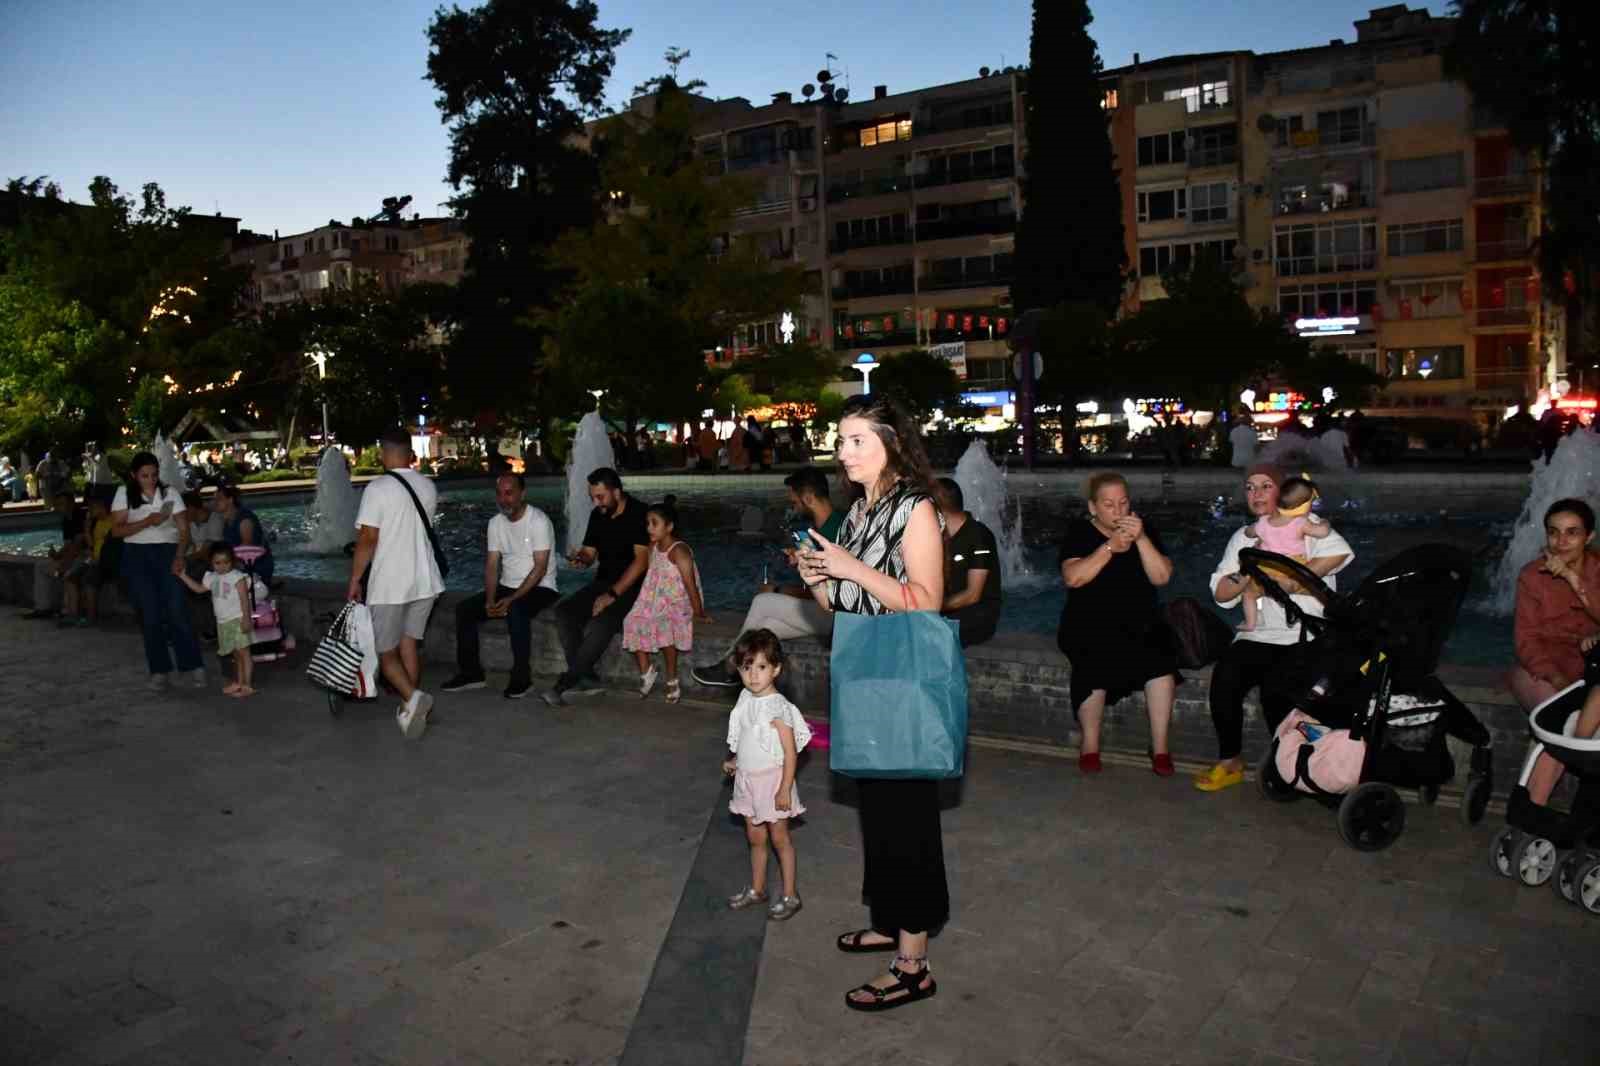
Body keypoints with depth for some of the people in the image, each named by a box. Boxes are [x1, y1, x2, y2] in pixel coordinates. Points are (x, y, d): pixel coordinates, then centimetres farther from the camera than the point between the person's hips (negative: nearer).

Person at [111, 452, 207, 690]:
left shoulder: (169, 492, 5)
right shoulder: (124, 494, 5)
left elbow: (184, 530, 1)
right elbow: (117, 530, -3)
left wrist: (179, 557, -14)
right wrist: (147, 522, -16)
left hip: (167, 553, -1)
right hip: (138, 557, 1)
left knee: (177, 610, -10)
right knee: (149, 615, 1)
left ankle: (193, 666, -6)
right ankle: (159, 670, 9)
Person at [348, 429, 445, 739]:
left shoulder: (377, 488, -14)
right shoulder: (428, 487, 3)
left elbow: (367, 540, -15)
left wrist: (355, 580, -5)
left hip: (389, 584, -5)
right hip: (424, 580, 5)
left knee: (385, 652, 6)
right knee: (409, 644, 16)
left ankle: (413, 697, -17)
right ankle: (411, 709, 18)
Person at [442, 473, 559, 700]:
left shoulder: (539, 521, -15)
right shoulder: (495, 523, 6)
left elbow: (540, 568, -19)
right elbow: (491, 565, 4)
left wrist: (511, 599, -25)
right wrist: (490, 599, -13)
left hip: (539, 588, -7)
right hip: (507, 586, 7)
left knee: (516, 611, -36)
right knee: (464, 608, -10)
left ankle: (522, 677, -23)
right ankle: (470, 672, 1)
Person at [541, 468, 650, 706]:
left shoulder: (639, 514, -13)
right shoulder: (597, 515, 9)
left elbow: (642, 560, -19)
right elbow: (590, 553, 16)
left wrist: (613, 594, -23)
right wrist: (580, 558, -11)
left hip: (632, 586, -7)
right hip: (603, 582, 7)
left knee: (601, 622, -32)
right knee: (564, 612, -17)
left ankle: (566, 683, -22)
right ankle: (586, 678, -18)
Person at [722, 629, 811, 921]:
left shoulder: (778, 707, -22)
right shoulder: (746, 699, 1)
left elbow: (790, 752, -20)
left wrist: (785, 789, -20)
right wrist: (735, 762, 8)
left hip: (772, 780, -7)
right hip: (749, 779, 7)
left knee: (779, 838, 6)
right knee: (755, 837, 18)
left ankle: (790, 895, 20)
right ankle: (757, 889, 34)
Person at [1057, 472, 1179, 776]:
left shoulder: (1144, 529, 9)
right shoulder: (1079, 532, 4)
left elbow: (1162, 577, -4)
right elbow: (1072, 578, -14)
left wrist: (1141, 539, -18)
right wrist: (1110, 547, -22)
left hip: (1140, 623, 2)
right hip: (1089, 623, -2)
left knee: (1161, 655, -28)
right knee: (1096, 659, -32)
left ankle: (1160, 747, -17)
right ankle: (1090, 745, -15)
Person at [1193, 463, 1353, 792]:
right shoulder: (1243, 537, 19)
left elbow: (1338, 552, -19)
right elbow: (1220, 594, 11)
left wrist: (1291, 579, -16)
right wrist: (1247, 575, -8)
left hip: (1306, 635, -4)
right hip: (1260, 635, 4)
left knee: (1275, 686, -29)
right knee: (1225, 675, -24)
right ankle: (1229, 762, -11)